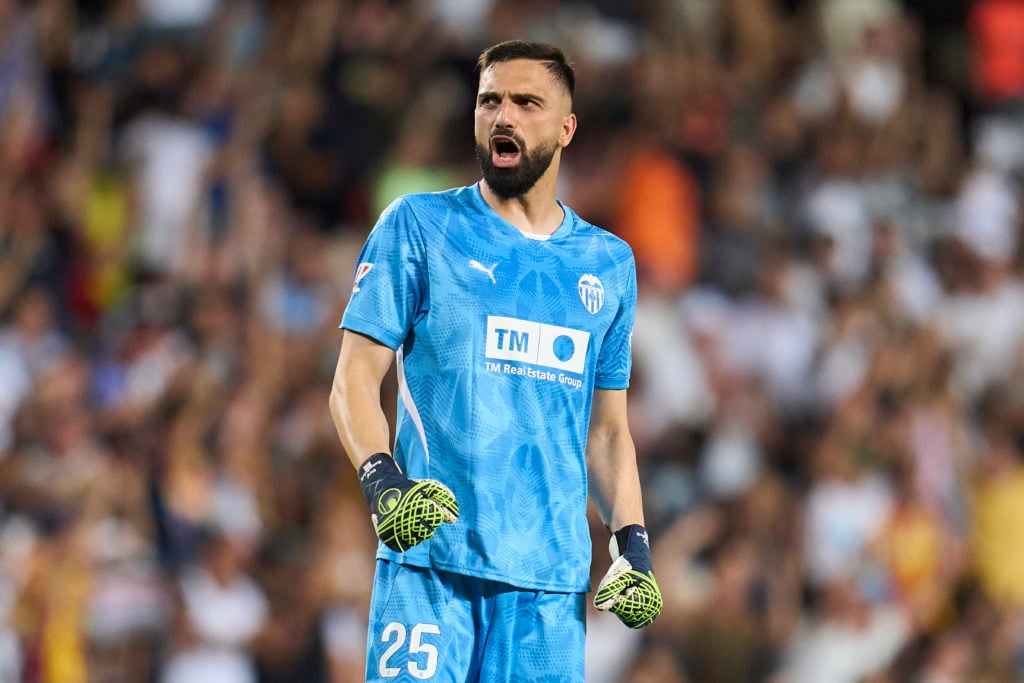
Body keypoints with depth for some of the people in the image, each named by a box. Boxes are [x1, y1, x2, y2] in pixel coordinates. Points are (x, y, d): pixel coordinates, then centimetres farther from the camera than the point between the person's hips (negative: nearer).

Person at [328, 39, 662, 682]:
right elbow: (355, 380, 0)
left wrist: (634, 544, 7)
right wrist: (382, 479, -18)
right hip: (430, 561, -3)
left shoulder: (609, 264, 16)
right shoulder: (419, 226, 5)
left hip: (552, 576, 3)